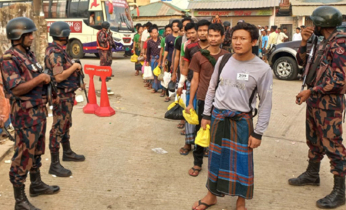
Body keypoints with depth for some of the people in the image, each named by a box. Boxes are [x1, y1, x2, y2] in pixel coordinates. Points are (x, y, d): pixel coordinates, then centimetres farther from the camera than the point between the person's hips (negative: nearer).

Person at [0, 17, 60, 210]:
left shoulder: (29, 54, 11)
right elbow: (16, 89, -23)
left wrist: (46, 80, 5)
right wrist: (40, 79, -19)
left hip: (39, 110, 9)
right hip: (25, 114, -9)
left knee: (37, 150, 20)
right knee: (24, 155, -1)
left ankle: (37, 185, 38)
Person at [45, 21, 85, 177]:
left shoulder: (59, 50, 10)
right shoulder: (55, 52, -21)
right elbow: (59, 77, -28)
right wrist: (75, 66, -17)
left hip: (67, 94, 10)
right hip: (61, 95, -10)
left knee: (66, 125, 21)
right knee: (58, 128, -4)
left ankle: (67, 153, 38)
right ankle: (54, 165, 4)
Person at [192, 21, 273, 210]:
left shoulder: (263, 69, -12)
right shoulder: (223, 61, -2)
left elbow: (266, 103, -7)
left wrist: (258, 133, -7)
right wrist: (206, 115, 8)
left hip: (242, 120, -3)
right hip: (218, 116, 3)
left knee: (242, 161, 6)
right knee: (215, 158, 14)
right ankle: (211, 195, 33)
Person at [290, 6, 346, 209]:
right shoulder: (323, 43, 12)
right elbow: (302, 62, 17)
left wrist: (310, 91, -19)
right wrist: (304, 42, 2)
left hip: (329, 103, -9)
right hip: (315, 100, 9)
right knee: (314, 140, 20)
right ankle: (312, 174, 37)